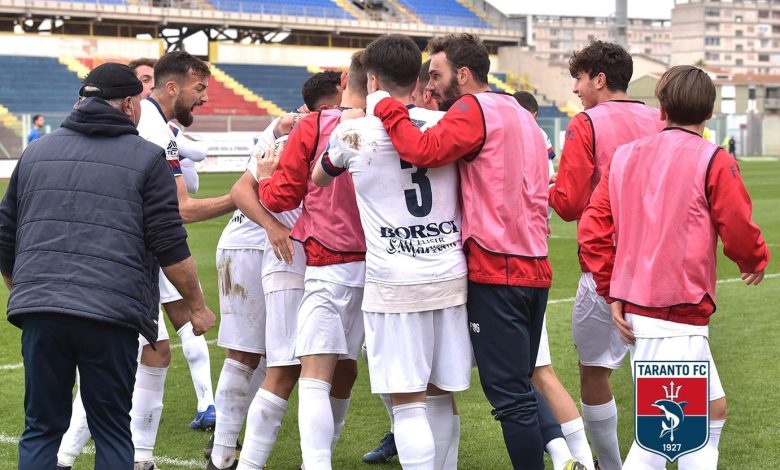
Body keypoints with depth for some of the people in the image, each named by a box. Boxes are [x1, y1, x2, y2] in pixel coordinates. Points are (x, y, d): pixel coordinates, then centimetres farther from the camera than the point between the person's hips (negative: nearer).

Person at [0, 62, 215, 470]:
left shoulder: (36, 153, 16)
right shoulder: (145, 158, 3)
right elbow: (170, 248, -2)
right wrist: (197, 307, 10)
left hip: (39, 313, 3)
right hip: (112, 314, -3)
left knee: (42, 429, 10)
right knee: (112, 434, 7)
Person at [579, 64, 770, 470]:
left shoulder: (626, 155, 9)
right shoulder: (713, 161, -8)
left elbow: (592, 230, 4)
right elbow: (740, 234, -9)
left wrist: (613, 293, 9)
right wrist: (756, 262, 13)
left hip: (635, 310, 7)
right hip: (678, 316, -7)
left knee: (712, 409, 21)